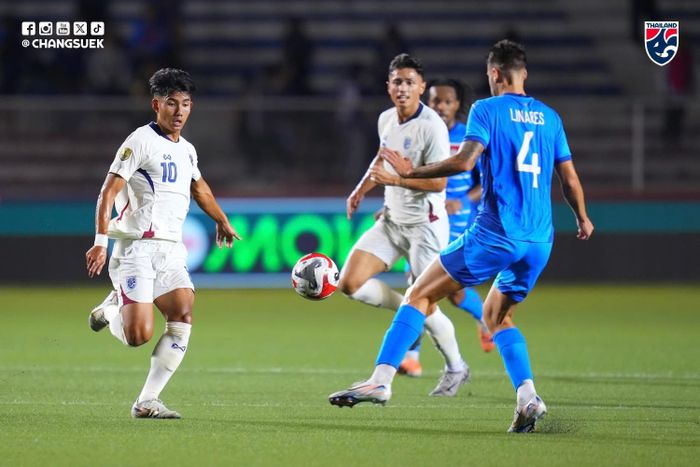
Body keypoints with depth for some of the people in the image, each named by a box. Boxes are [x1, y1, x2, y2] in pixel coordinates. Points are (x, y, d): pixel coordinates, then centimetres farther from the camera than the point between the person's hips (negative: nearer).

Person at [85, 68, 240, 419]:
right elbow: (108, 192, -12)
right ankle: (112, 308, 19)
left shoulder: (187, 150, 17)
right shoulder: (141, 141, -6)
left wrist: (222, 220, 51)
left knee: (183, 317, -14)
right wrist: (101, 242, -22)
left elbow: (199, 187, 38)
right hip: (137, 248, -7)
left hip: (171, 252, 7)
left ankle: (147, 402, -9)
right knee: (138, 335, -17)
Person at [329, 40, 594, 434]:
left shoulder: (487, 109, -2)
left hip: (495, 234, -6)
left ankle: (381, 380, -7)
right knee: (498, 316, 22)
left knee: (419, 296, 3)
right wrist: (583, 219, 34)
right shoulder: (549, 117, 14)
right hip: (540, 240, 6)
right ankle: (528, 397, 2)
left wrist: (412, 172, -7)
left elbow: (465, 161, -16)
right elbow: (570, 179, 17)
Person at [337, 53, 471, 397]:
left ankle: (455, 368, 18)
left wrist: (395, 179, -29)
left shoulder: (431, 126, -18)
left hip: (424, 224, -7)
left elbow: (439, 182, -22)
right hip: (391, 220, 7)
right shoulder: (386, 120, 5)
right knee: (350, 284, -5)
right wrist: (362, 188, 17)